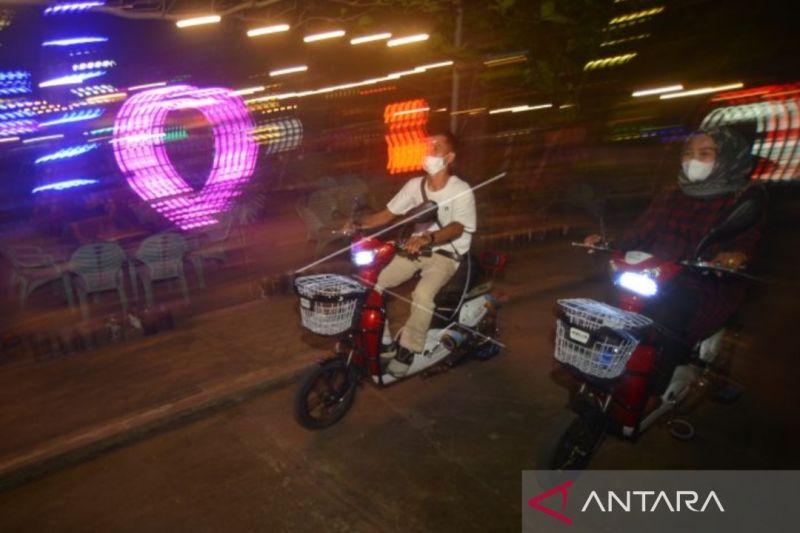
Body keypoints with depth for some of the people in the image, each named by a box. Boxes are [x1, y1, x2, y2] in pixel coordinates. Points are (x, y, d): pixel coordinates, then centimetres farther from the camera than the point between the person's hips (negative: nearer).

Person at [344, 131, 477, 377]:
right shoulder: (415, 185, 2)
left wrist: (428, 238, -45)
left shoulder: (461, 191, -13)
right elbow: (388, 213, 2)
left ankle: (407, 348, -14)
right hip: (416, 249, 6)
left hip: (446, 254, -5)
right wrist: (359, 225, -14)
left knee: (423, 294, -33)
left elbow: (457, 227, -27)